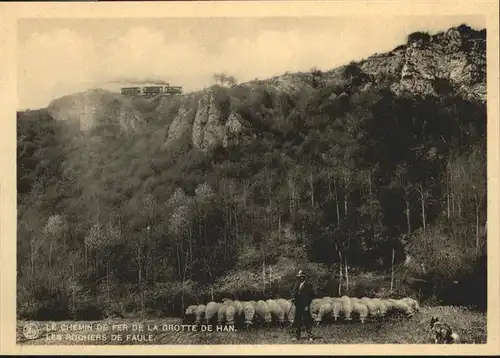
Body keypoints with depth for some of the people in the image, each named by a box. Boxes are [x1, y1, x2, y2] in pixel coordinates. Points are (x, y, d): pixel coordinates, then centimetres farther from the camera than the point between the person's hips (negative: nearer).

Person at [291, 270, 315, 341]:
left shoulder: (308, 285, -5)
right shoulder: (297, 285, 16)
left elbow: (311, 295, -9)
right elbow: (295, 293, 20)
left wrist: (307, 305, -14)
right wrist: (294, 298, -2)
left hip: (305, 306, -7)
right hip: (298, 306, 7)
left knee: (307, 322, -5)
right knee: (297, 322, 9)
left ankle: (310, 337, -1)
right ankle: (297, 337, 14)